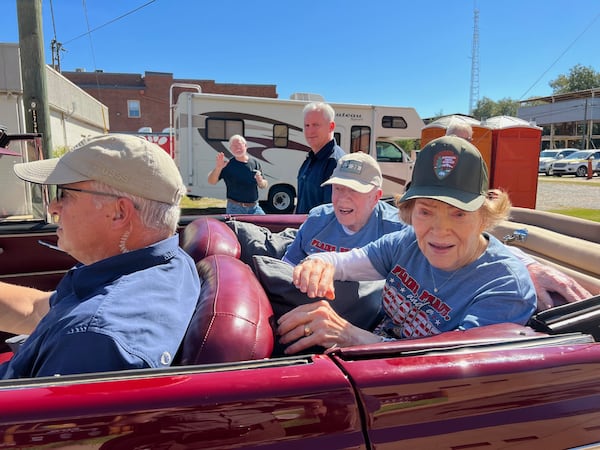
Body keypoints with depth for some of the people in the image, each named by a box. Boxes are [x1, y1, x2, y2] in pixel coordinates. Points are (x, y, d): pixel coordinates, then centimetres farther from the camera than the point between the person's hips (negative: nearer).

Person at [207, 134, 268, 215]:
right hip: (235, 209, -3)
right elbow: (211, 181, -8)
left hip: (254, 208, 3)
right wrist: (218, 167, -26)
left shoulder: (255, 163, 8)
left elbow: (264, 186, 13)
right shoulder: (227, 165, -2)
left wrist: (261, 182, -11)